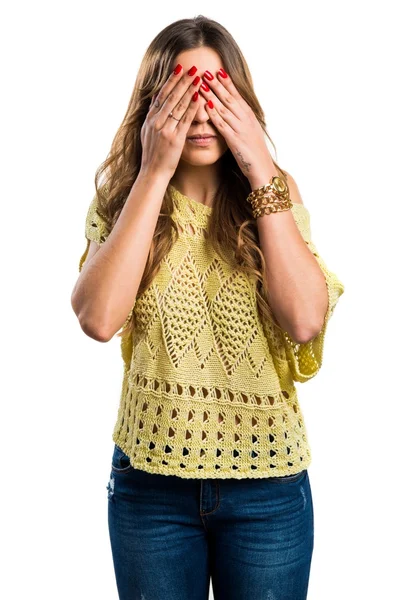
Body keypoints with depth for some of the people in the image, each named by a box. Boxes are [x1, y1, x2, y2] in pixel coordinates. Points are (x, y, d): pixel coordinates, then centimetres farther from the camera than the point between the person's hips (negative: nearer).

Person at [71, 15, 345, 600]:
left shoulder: (274, 193, -2)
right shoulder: (122, 201, -3)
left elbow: (306, 320, -18)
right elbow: (99, 318, -21)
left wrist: (262, 173, -17)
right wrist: (154, 173, -18)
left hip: (268, 481, 0)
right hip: (150, 478, 0)